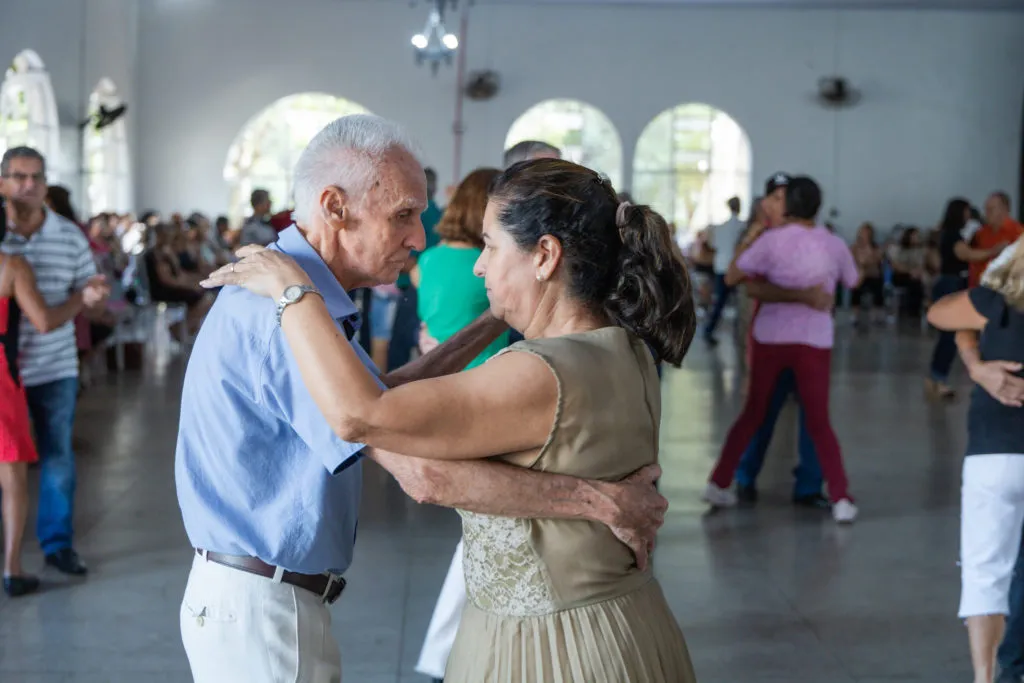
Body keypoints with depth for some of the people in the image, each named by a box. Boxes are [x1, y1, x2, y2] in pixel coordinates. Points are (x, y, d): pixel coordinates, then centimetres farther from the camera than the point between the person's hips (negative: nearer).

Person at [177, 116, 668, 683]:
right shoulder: (289, 310, -24)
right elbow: (425, 473, -30)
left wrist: (495, 322, 11)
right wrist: (601, 500, -25)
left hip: (251, 597, 10)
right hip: (259, 612, -10)